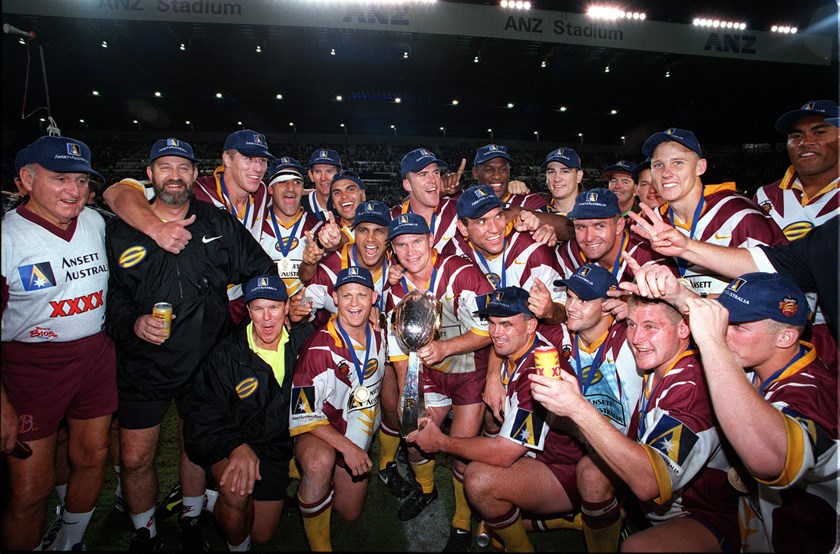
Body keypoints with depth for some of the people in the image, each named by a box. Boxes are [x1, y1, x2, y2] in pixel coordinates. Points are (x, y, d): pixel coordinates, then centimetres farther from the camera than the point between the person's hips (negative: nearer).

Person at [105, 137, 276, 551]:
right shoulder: (121, 231, 0)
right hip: (144, 365, 0)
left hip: (207, 362, 1)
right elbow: (107, 292, 2)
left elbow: (262, 272, 3)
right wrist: (133, 322, -16)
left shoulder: (220, 224, 1)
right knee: (135, 459, 7)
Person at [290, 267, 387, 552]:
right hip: (317, 431, -5)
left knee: (350, 514, 15)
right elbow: (303, 412, -22)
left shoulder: (379, 335, -8)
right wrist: (346, 447, -28)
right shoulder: (321, 347, -25)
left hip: (358, 437, 5)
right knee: (320, 462, -39)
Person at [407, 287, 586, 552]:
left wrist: (441, 442, -17)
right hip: (541, 455, 9)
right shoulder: (514, 352, -3)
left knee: (479, 479, -26)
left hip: (569, 476, -9)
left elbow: (503, 453, -29)